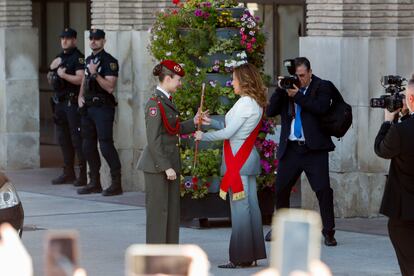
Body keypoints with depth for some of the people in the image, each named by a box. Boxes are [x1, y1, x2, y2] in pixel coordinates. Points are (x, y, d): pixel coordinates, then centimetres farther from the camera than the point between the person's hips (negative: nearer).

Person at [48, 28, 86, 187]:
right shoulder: (59, 58, 17)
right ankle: (68, 172, 19)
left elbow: (80, 79, -20)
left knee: (77, 139, -9)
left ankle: (84, 174, -7)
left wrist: (63, 75, -18)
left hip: (73, 102, -9)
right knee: (63, 139, 12)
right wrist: (52, 74, 4)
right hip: (60, 102, 9)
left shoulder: (78, 58, -8)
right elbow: (52, 79, 24)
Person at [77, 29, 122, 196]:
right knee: (88, 146, 10)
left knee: (106, 145, -12)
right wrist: (81, 96, 12)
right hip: (88, 107, 8)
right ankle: (94, 182, 17)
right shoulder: (89, 60, 16)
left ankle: (116, 184, -9)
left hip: (103, 108, -8)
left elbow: (110, 87, -17)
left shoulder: (109, 61, -9)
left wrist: (95, 74, -22)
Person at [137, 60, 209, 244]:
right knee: (158, 210, -3)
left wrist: (194, 122, 10)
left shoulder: (167, 101, 12)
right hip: (157, 166, -9)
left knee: (172, 209, 12)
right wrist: (166, 167, -19)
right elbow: (153, 141, -19)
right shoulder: (155, 104, -17)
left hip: (170, 162, 9)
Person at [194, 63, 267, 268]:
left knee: (239, 206, -7)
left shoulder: (245, 103, -15)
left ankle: (241, 257, -5)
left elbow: (228, 133, -15)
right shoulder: (255, 103, 14)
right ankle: (253, 254, 13)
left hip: (238, 160, -10)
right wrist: (210, 122, 12)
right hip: (248, 158, 10)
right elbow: (232, 127, 17)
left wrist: (203, 136, -4)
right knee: (250, 205, 10)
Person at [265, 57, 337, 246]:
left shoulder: (322, 87, 1)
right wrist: (280, 90, -9)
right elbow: (270, 111, 3)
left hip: (314, 149, -4)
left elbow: (321, 108, -17)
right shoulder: (287, 87, 10)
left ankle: (328, 231, 0)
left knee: (323, 189, -8)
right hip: (290, 148, 4)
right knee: (281, 188, 10)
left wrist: (298, 95, -17)